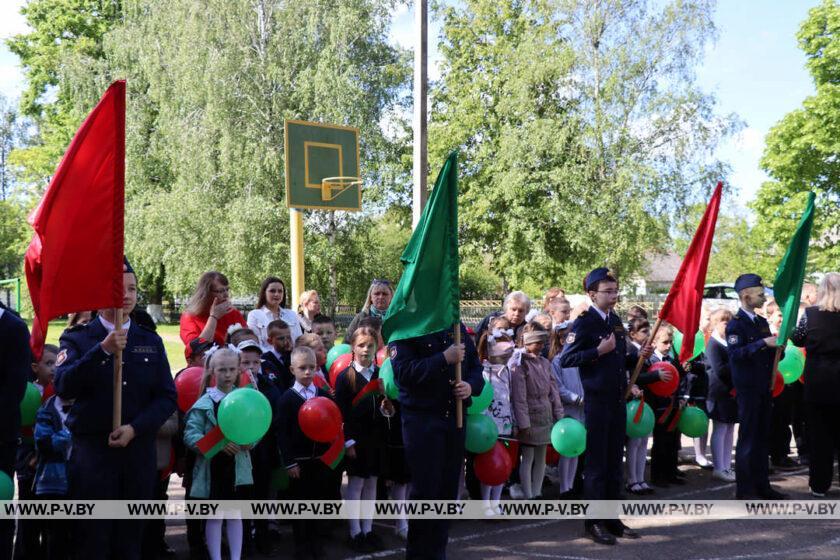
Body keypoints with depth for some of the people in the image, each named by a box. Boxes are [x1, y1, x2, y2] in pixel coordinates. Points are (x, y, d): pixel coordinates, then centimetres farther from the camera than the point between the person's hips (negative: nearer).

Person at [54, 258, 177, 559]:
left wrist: (134, 428, -10)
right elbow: (63, 387, -16)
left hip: (139, 450, 3)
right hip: (92, 450, -2)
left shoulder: (150, 341, 9)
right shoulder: (78, 338, 1)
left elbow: (167, 396, 4)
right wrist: (103, 349, -25)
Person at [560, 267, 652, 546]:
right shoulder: (584, 322, -11)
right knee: (596, 463, 0)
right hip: (597, 401, -7)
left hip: (618, 400, 7)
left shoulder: (616, 321, 12)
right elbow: (565, 359, -18)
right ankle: (594, 521, 10)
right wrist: (598, 350, -23)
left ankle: (611, 517, 22)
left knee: (614, 461, 13)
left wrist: (638, 355, 3)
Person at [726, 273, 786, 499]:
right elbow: (736, 354, -22)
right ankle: (744, 490, 5)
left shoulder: (762, 322, 14)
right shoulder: (735, 324, -10)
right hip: (747, 389, -7)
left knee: (762, 437, 12)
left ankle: (762, 484, 22)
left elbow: (770, 354, 20)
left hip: (764, 388, 7)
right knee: (747, 438, -2)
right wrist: (763, 343, -26)